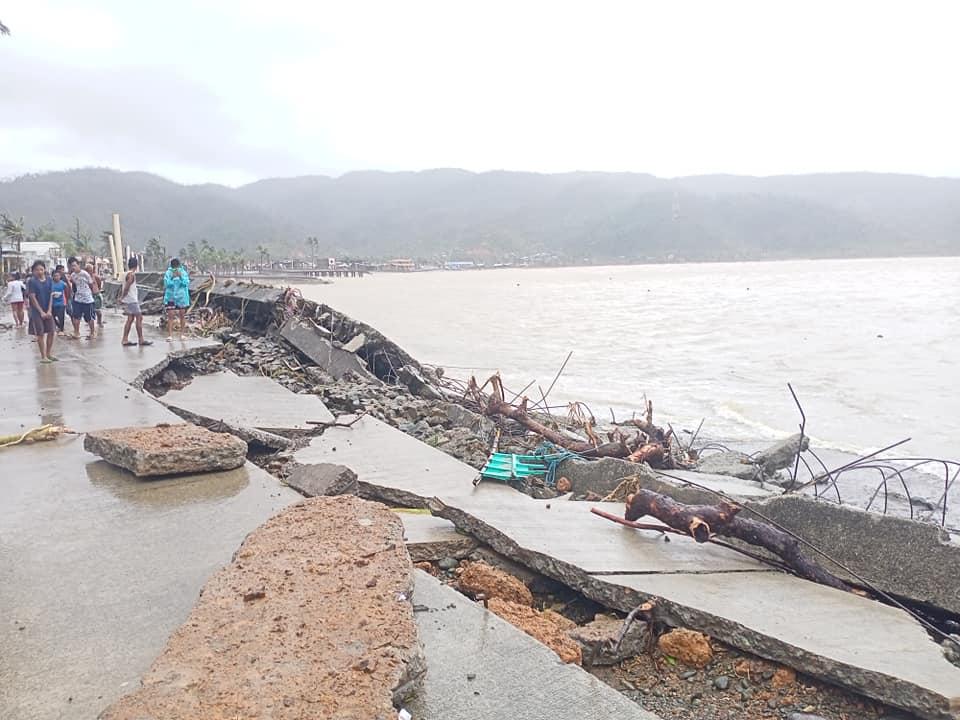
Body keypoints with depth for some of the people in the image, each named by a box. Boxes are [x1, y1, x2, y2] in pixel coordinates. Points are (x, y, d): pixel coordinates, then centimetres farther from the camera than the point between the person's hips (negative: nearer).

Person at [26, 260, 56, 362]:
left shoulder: (49, 280, 4)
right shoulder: (31, 282, -7)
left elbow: (51, 296, 2)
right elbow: (33, 298, -9)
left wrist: (49, 311, -6)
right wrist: (41, 312, -13)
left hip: (48, 311, 4)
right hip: (37, 311, -4)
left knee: (52, 332, 5)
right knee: (40, 334, -1)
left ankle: (49, 354, 19)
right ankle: (43, 356, 5)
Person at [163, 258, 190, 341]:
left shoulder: (183, 272, 0)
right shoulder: (168, 273, -2)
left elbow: (187, 283, -11)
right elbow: (166, 284, -11)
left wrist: (180, 276, -24)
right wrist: (172, 277, -24)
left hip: (182, 297, 2)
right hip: (171, 297, -2)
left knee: (182, 315, 8)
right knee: (170, 316, -8)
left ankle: (181, 334, 21)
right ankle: (169, 335, -9)